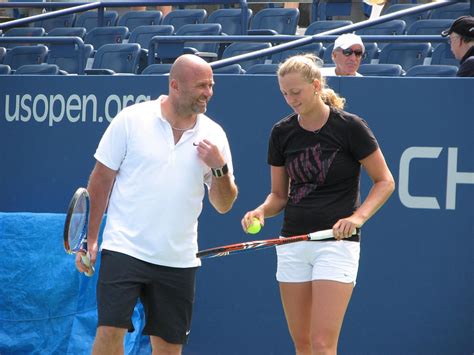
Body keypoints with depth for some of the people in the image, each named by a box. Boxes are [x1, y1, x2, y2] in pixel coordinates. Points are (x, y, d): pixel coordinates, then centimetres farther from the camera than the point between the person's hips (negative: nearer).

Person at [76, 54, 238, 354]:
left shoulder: (213, 135, 5)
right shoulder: (131, 120, -2)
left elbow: (224, 205, 8)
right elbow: (102, 179, 4)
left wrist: (220, 168, -10)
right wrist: (90, 239, 2)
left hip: (179, 259, 3)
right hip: (125, 248, -3)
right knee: (110, 330, -15)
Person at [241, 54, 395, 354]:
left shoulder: (350, 127, -8)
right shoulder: (282, 133, 5)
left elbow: (385, 181, -2)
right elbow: (279, 194, 13)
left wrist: (358, 216, -18)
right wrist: (262, 211, -9)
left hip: (337, 242, -5)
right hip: (292, 241, 5)